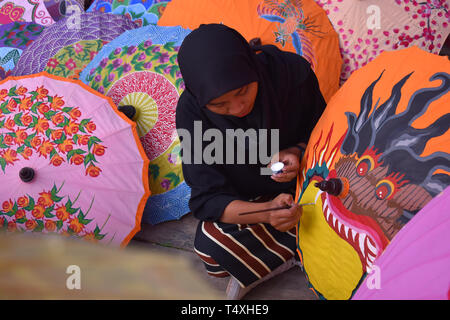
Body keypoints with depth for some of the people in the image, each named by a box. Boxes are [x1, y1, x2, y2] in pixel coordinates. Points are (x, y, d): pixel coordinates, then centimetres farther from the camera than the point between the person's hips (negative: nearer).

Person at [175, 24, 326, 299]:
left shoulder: (291, 71, -24)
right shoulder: (191, 112, -24)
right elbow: (207, 198, -22)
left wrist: (298, 152, -27)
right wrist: (266, 212, -40)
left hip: (298, 182, 2)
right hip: (242, 201, -1)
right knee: (211, 246, -28)